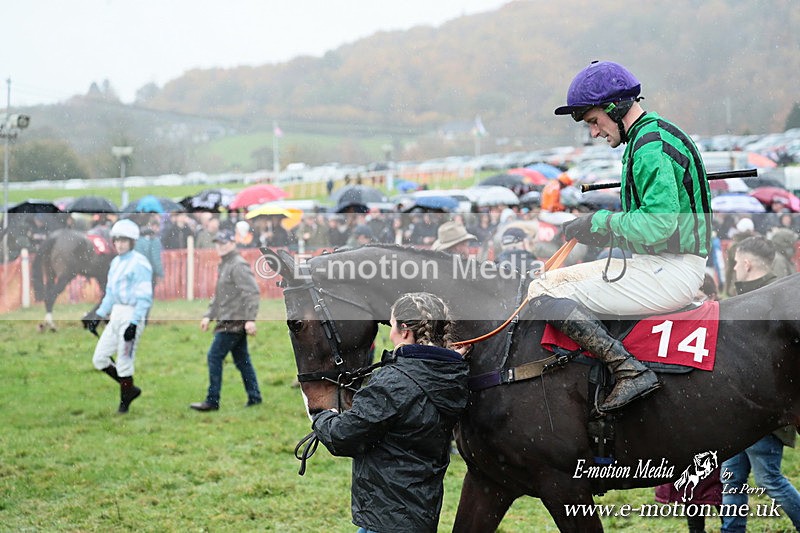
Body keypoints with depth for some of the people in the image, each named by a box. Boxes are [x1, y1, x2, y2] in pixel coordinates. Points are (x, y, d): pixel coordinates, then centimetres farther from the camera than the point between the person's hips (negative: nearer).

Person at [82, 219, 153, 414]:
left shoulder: (139, 263, -14)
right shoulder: (115, 262, 14)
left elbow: (144, 297, -17)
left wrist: (133, 324, -21)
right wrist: (98, 316, 17)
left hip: (132, 315, -9)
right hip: (116, 315, 9)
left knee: (124, 362, -4)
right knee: (99, 359, 8)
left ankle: (124, 403, 10)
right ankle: (130, 390, 21)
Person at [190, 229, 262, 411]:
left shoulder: (239, 266, -13)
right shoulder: (224, 266, 19)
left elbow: (252, 292, -21)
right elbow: (218, 296, 26)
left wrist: (250, 319, -25)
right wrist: (208, 315, 19)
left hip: (234, 321, -10)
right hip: (230, 321, 10)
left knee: (214, 357, -9)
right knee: (242, 359, 12)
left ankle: (212, 401, -5)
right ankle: (254, 397, 16)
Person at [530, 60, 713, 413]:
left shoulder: (651, 147, -16)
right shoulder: (651, 135, 16)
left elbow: (660, 224, -25)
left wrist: (598, 223, -14)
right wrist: (600, 232, 7)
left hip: (672, 274, -11)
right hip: (657, 263, 11)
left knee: (546, 296, -16)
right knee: (551, 278, 13)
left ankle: (631, 372, -22)